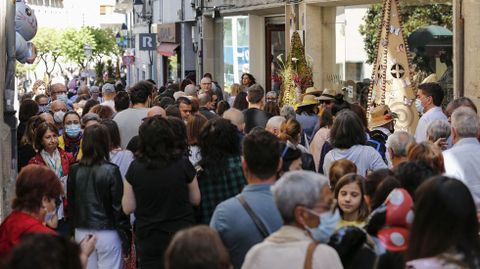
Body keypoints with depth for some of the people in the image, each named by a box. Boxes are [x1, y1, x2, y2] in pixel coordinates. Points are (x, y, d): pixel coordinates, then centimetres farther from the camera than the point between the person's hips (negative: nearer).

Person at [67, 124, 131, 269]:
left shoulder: (74, 171, 0)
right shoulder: (111, 171, -12)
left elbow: (70, 204, 7)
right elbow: (119, 205, -10)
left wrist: (73, 233, 18)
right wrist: (125, 236, -2)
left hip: (82, 233, 4)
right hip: (107, 233, -4)